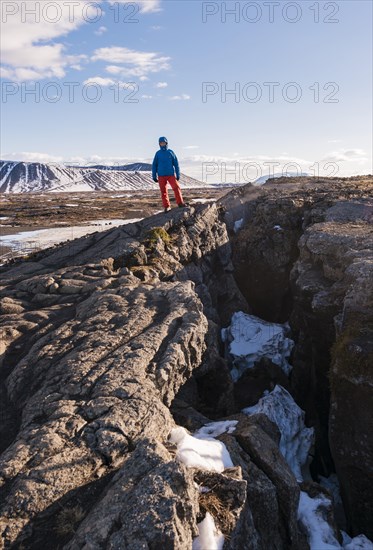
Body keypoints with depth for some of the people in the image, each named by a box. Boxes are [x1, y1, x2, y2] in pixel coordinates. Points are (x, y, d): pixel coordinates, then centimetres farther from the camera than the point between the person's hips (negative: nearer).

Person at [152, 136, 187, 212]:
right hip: (161, 176, 0)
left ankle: (180, 203, -1)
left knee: (176, 188, -10)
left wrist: (178, 174, 2)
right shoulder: (158, 153, 4)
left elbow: (176, 164, 5)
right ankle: (167, 207, 8)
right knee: (163, 191, 1)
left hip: (171, 174, 0)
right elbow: (154, 165, 7)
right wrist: (154, 176, 3)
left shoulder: (170, 152, 3)